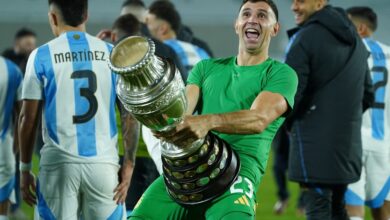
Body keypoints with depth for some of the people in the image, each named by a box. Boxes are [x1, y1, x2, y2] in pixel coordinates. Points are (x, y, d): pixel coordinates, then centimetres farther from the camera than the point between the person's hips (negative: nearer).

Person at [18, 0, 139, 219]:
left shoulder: (42, 56, 0)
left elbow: (28, 118, 1)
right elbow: (130, 115, 3)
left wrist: (25, 168, 9)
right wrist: (128, 165, 5)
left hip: (59, 164, -1)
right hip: (104, 164, 1)